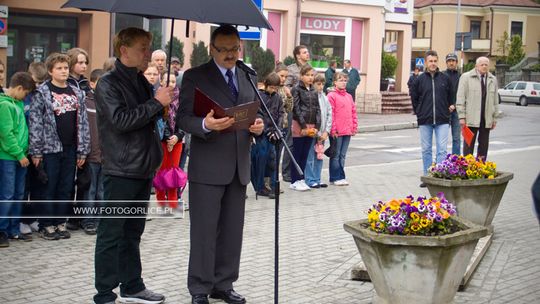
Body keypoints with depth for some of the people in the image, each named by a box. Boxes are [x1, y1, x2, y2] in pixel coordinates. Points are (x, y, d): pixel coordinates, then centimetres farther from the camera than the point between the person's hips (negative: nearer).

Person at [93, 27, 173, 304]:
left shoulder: (141, 81, 14)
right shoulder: (108, 84, -10)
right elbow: (120, 120, -23)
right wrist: (156, 102, -19)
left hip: (143, 169, 8)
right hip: (120, 171, -8)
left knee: (133, 232, 16)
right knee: (111, 234, -1)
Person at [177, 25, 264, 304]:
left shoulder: (248, 77, 13)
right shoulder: (194, 77, -3)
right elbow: (183, 118, -8)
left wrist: (257, 125, -6)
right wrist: (205, 125, -27)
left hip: (239, 166, 5)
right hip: (207, 167, -5)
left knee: (232, 230, 10)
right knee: (204, 231, 0)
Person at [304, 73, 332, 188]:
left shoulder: (324, 98, 10)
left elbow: (329, 114, 10)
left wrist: (326, 131, 0)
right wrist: (316, 133, -12)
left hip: (322, 133, 6)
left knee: (319, 157, 12)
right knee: (310, 157, -2)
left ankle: (317, 180, 19)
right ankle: (310, 180, 6)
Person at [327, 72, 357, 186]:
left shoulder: (349, 96, 14)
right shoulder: (332, 96, -7)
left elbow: (353, 112, 17)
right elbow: (330, 114, -12)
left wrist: (354, 127, 10)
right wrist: (333, 129, -15)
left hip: (347, 131, 6)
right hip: (336, 132, -6)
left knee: (342, 155, 12)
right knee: (336, 155, 2)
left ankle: (341, 177, 18)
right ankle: (335, 178, 8)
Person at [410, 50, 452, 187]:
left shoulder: (445, 79, 4)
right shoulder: (420, 79, 3)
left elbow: (450, 96, 16)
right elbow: (414, 98, 12)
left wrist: (447, 110, 10)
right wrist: (419, 113, 8)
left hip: (442, 120, -1)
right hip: (425, 121, 1)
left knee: (442, 150, -5)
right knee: (426, 150, 7)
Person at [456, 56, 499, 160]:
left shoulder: (493, 79, 14)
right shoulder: (466, 77, 1)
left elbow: (495, 100, 16)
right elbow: (460, 98, -3)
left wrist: (495, 118, 12)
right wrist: (462, 116, -9)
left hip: (486, 119, 4)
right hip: (471, 119, -4)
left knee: (484, 145, 6)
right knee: (469, 144, -1)